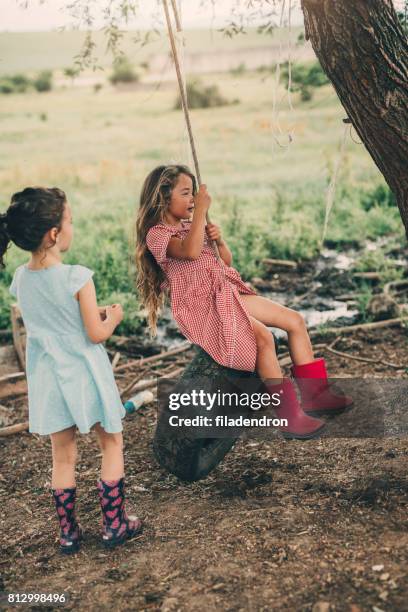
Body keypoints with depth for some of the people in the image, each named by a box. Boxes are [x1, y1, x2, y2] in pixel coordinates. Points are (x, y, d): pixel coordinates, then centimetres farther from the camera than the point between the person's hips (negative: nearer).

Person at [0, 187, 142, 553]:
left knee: (63, 456, 16)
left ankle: (68, 533, 25)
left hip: (48, 378, 5)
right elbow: (96, 334, -16)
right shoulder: (77, 278, -20)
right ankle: (114, 525, 21)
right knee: (111, 444, 15)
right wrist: (113, 318, 4)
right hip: (83, 374, -5)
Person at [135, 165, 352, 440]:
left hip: (227, 292, 9)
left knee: (295, 320, 0)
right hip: (202, 306, -9)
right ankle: (288, 413, -21)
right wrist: (200, 210, -22)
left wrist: (219, 240, 1)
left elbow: (227, 261, 21)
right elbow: (190, 251, -27)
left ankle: (314, 393, 6)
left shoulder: (191, 226, 20)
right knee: (263, 337, -29)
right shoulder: (157, 234, -6)